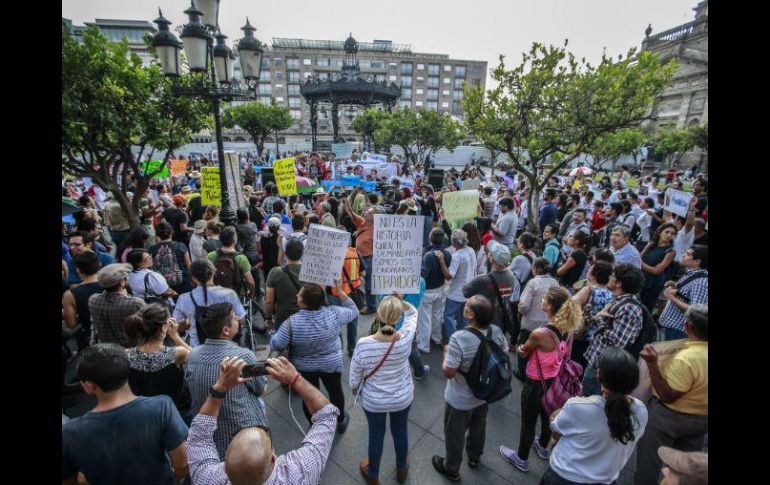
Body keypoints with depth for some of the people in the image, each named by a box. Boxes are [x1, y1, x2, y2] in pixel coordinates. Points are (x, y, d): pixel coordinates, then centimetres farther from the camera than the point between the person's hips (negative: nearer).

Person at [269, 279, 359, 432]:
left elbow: (275, 345, -18)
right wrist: (340, 291, -8)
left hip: (303, 367, -1)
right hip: (332, 364, 1)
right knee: (335, 391, 23)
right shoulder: (333, 313, -23)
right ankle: (341, 421, 45)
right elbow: (353, 311, -6)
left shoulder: (292, 322, -27)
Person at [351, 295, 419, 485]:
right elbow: (413, 313, -7)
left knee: (376, 435, 25)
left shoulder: (363, 345, -32)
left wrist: (354, 388, 6)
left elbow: (354, 375, -14)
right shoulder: (405, 339, -28)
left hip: (373, 400, -1)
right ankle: (401, 470, 54)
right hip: (403, 397, 1)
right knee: (400, 432, 27)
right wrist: (401, 301, -23)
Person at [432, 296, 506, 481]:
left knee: (455, 434, 22)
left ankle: (451, 469, 47)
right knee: (478, 427, 33)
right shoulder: (497, 332, -20)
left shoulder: (458, 339, -37)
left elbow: (449, 372, -28)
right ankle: (474, 456, 59)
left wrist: (446, 353, -11)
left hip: (460, 400, -5)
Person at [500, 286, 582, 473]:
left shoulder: (539, 333, -35)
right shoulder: (568, 329, -13)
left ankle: (521, 459, 40)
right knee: (547, 416, 31)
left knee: (528, 422, 17)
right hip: (555, 381, 7)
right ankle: (543, 447, 57)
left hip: (536, 384, -6)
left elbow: (523, 353, -17)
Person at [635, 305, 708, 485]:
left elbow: (667, 396, -27)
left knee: (649, 458, 15)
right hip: (702, 418, 7)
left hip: (669, 417, -7)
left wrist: (652, 364, -34)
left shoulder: (685, 359, -34)